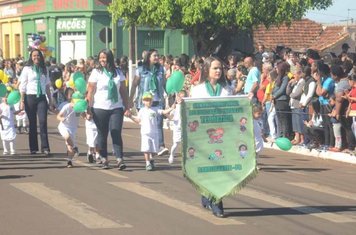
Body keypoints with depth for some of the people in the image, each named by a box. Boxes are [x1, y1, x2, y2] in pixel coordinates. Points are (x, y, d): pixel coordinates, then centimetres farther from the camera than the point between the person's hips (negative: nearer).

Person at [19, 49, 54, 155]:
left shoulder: (44, 69, 11)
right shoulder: (27, 69, 2)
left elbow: (47, 86, 15)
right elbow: (22, 86, 0)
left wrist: (50, 101, 12)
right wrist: (22, 101, -6)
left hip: (41, 98, 2)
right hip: (30, 97, -2)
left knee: (43, 121, -12)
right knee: (32, 123, 3)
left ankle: (45, 147, -13)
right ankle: (33, 148, 11)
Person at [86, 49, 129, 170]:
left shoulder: (118, 72, 7)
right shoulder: (96, 72, 0)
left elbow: (123, 90, 10)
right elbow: (90, 91, -2)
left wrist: (126, 105, 5)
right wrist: (89, 107, -8)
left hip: (116, 108, 1)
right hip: (100, 108, -1)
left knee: (116, 134, -6)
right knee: (102, 135, 5)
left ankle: (120, 159, -10)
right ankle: (104, 159, 14)